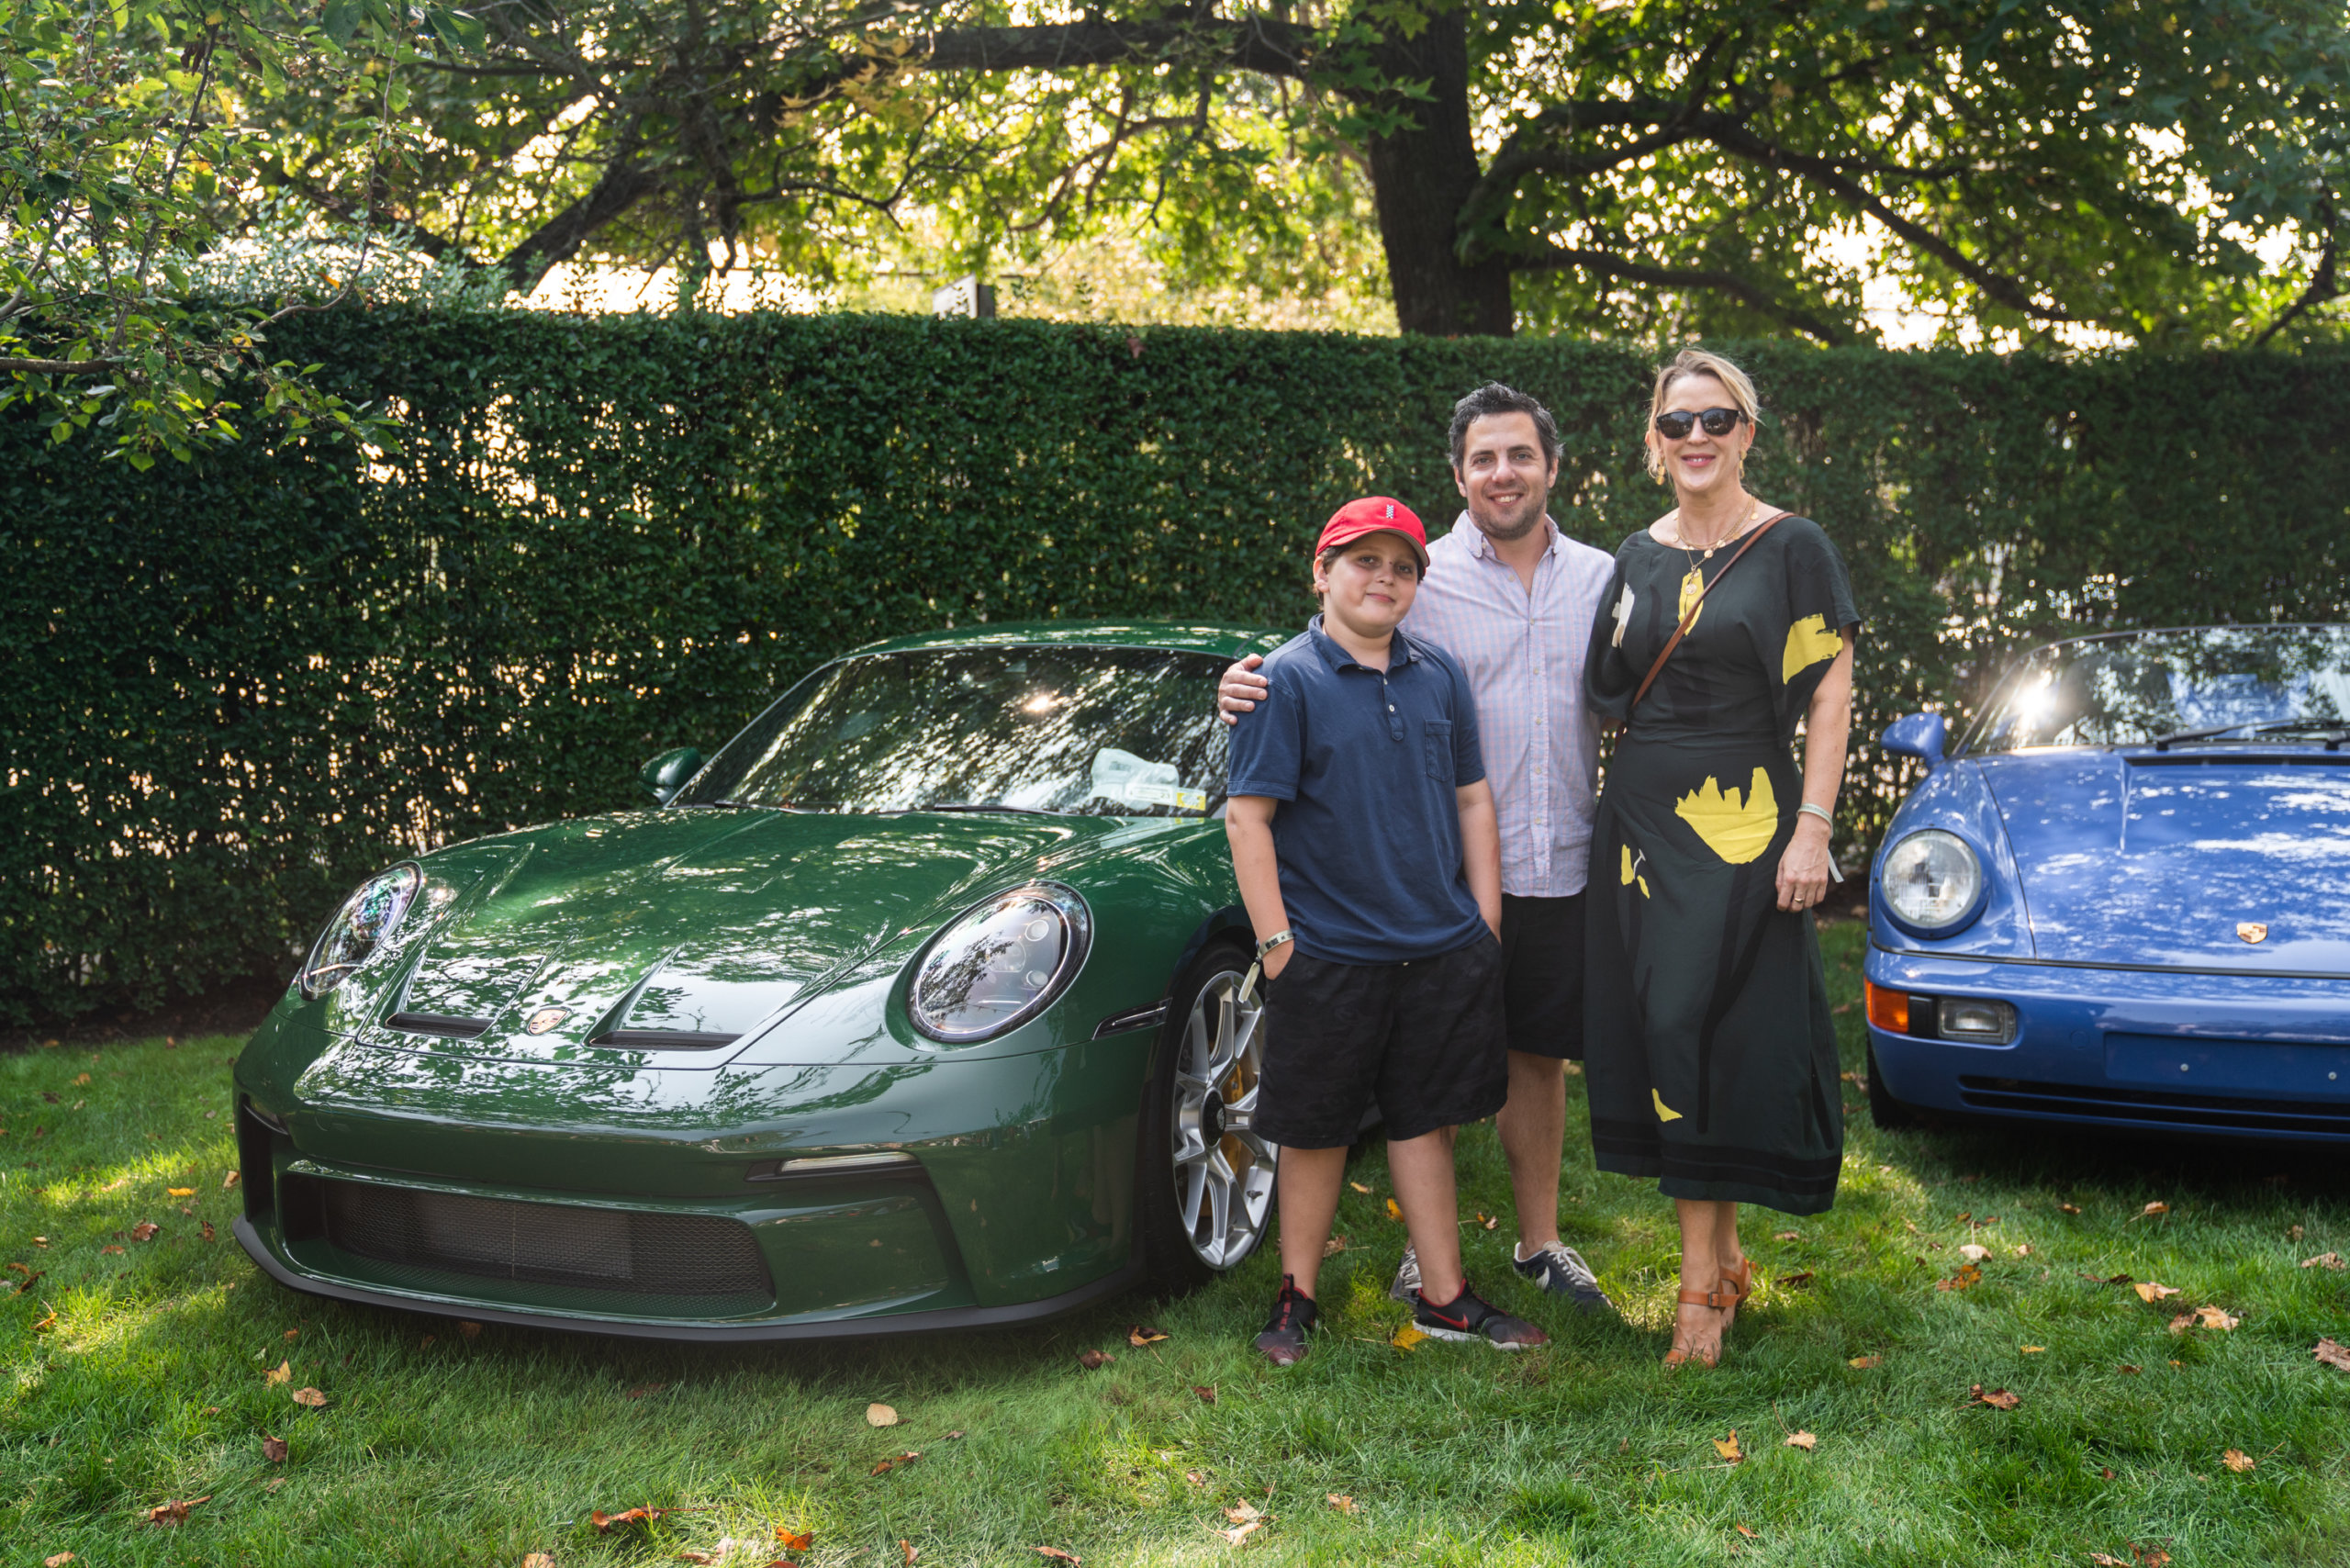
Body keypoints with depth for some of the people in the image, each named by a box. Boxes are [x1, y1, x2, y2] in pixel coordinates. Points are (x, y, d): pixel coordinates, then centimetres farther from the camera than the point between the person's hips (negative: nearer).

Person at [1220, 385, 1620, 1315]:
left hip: (1564, 871, 3)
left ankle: (1539, 1239, 31)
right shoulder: (1417, 581, -4)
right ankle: (1427, 1247, 24)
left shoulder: (1602, 579, 8)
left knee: (1539, 1060, 15)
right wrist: (1249, 688, -20)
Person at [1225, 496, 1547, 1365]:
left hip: (1441, 953, 4)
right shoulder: (1286, 681, -6)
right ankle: (1295, 1299, 23)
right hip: (1329, 960, -4)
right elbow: (1247, 816, -9)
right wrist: (1275, 943, -12)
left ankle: (1444, 1298, 23)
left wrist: (1484, 927, 8)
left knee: (1425, 1124, 12)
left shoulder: (1439, 675, 9)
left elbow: (1472, 800, 14)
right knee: (1317, 1134, 7)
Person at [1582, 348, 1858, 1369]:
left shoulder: (1793, 548, -2)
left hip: (1745, 821, -5)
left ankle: (1702, 1279, 4)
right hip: (1643, 817, 5)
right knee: (1659, 1028, 5)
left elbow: (1830, 693, -6)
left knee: (1716, 1035, -5)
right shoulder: (1637, 558, 12)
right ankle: (1722, 1256, 17)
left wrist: (1813, 827, -14)